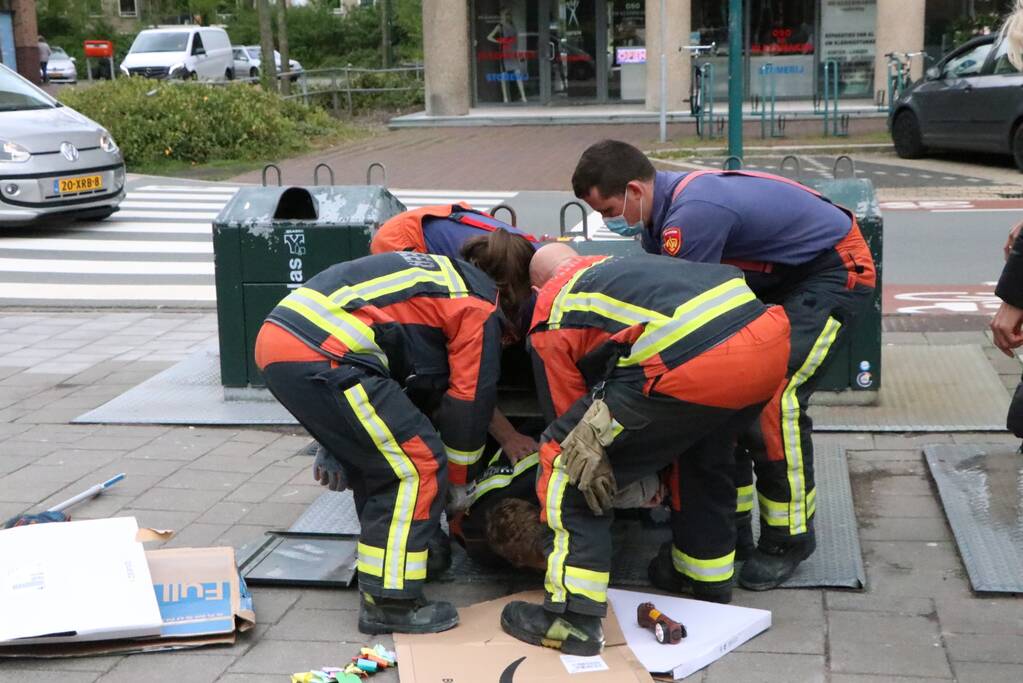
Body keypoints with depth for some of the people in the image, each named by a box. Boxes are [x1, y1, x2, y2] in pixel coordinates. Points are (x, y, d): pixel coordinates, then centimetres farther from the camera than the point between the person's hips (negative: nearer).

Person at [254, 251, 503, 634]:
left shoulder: (445, 277, 30)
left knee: (380, 457, 25)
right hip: (316, 359, -10)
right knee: (419, 466, -3)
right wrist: (456, 479, 20)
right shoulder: (480, 309, 3)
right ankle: (389, 602, 2)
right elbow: (470, 399, 5)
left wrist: (336, 443, 36)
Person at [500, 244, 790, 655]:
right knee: (707, 451, 36)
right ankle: (710, 582, 49)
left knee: (568, 465, 8)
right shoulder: (622, 264, 36)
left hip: (693, 367, -7)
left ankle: (573, 620, 6)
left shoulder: (551, 313, 18)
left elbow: (571, 409, 21)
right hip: (772, 344, 8)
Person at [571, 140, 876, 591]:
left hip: (835, 271, -10)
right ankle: (731, 528, 13)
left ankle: (789, 539, -4)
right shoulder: (663, 212, -2)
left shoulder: (691, 216, -33)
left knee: (775, 397, -20)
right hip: (779, 276, 10)